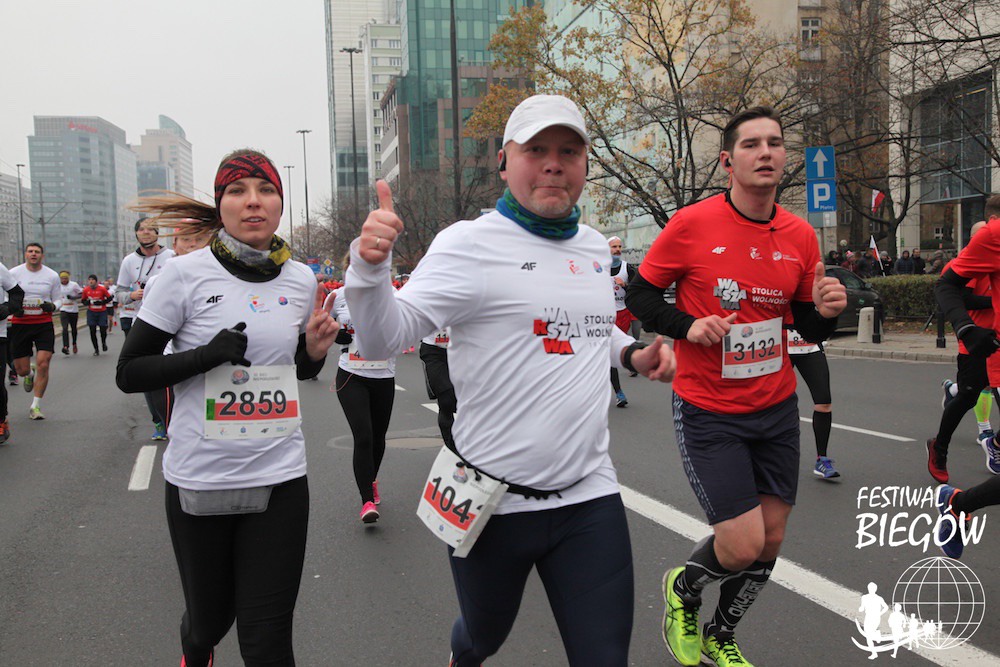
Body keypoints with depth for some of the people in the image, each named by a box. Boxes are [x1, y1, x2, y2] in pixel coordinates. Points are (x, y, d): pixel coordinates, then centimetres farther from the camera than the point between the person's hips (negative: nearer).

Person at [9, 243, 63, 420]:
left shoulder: (52, 275, 3)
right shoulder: (14, 273, -1)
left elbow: (58, 299, 12)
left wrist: (52, 306, -11)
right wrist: (12, 308, -14)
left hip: (44, 324, 0)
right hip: (20, 324, 0)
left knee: (43, 364, -12)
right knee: (21, 369, 4)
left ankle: (35, 406, 0)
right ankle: (30, 374, 45)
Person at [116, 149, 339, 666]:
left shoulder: (300, 280, 2)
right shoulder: (186, 274, -9)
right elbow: (129, 374, -6)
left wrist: (316, 351, -5)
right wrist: (206, 354, -20)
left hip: (279, 479, 2)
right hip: (198, 481, -1)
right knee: (209, 619, 19)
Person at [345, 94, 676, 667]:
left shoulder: (595, 247, 8)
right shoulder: (471, 243, -11)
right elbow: (383, 339, -18)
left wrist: (633, 354, 8)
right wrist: (370, 266, -36)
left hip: (590, 497, 4)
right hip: (492, 503, -3)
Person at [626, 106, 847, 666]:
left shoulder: (801, 236, 0)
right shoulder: (691, 225, -12)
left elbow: (809, 330, 10)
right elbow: (640, 294, -2)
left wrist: (825, 311, -13)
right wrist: (688, 326, -19)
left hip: (778, 409, 5)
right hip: (709, 413, -5)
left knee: (771, 539, 12)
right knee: (744, 545, -8)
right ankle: (683, 589, 28)